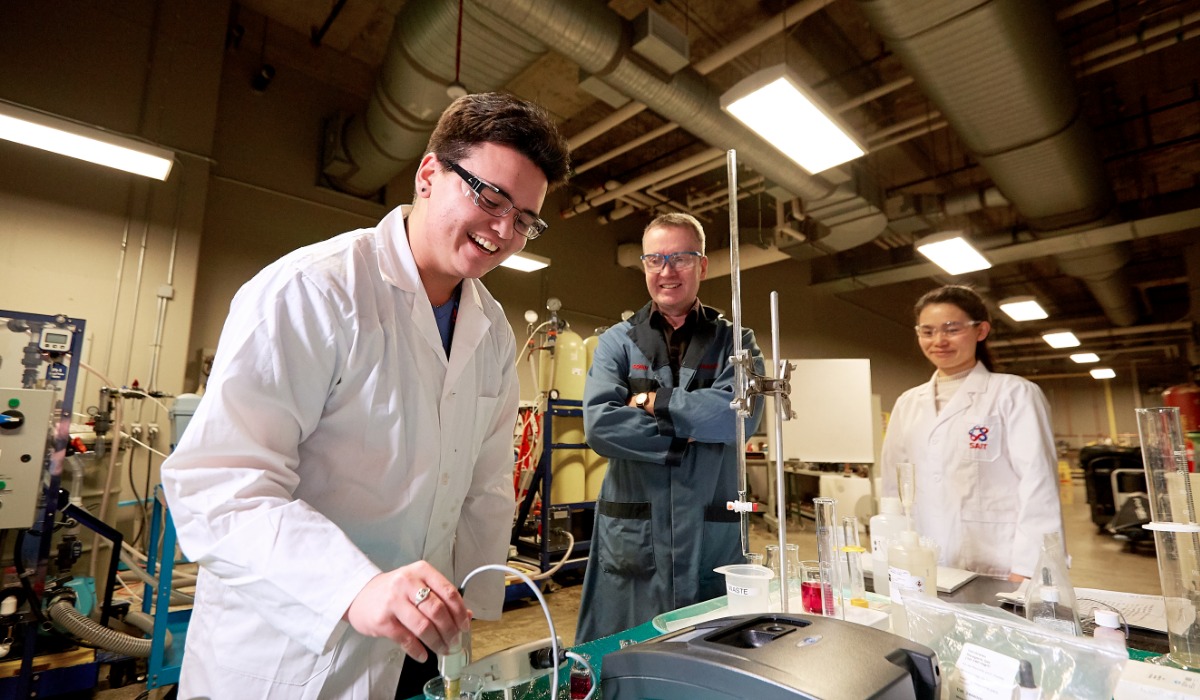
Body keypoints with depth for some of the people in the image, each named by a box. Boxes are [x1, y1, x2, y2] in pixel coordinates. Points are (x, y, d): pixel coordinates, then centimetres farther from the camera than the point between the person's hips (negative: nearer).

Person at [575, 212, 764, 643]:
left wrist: (651, 400, -10)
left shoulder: (735, 342, 6)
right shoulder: (617, 341, 4)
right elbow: (600, 424, -11)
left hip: (713, 537, 1)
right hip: (632, 539, 0)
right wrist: (688, 432, -12)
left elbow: (741, 413, -13)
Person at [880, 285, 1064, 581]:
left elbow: (1038, 486, -9)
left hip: (997, 575, -3)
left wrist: (1027, 573, -15)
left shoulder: (1014, 393, -2)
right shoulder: (907, 403, 9)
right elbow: (893, 487, 9)